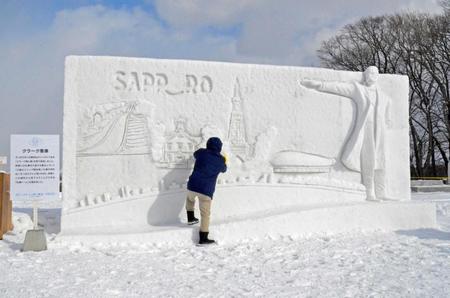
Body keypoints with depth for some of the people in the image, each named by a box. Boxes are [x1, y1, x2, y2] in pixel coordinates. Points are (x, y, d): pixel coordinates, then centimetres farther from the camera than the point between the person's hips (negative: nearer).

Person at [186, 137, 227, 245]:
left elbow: (195, 154, 27)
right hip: (206, 191, -2)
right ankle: (203, 238, 5)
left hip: (193, 186, 2)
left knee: (190, 199, 36)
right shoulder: (220, 160, 2)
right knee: (205, 214, 6)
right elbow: (223, 170, 24)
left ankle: (191, 218, 36)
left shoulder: (201, 152, 2)